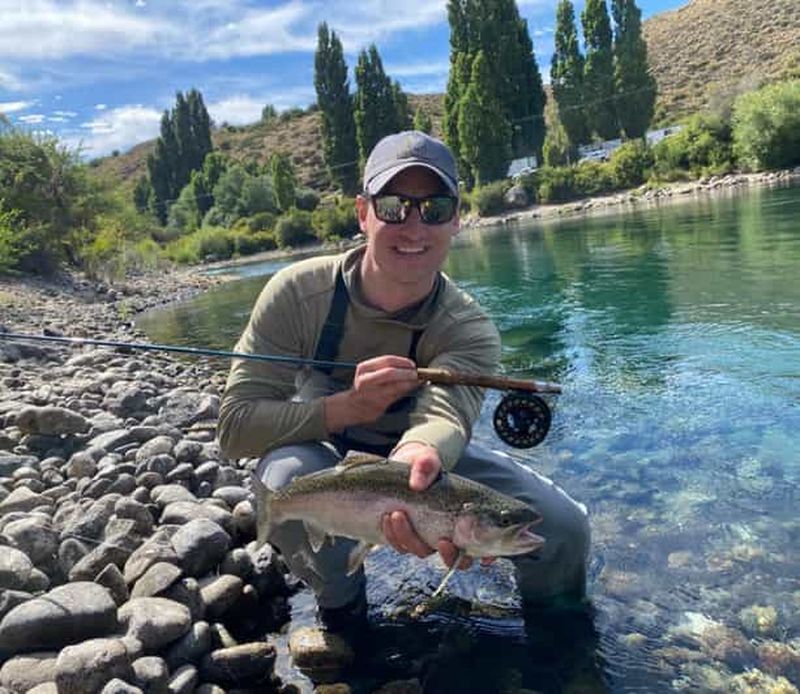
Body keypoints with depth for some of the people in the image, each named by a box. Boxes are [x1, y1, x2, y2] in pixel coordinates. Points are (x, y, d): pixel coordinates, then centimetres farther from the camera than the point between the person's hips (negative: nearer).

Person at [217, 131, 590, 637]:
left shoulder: (469, 331, -22)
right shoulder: (300, 292, -24)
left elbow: (443, 418, -42)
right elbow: (235, 426, -26)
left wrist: (419, 456, -69)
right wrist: (344, 408, -43)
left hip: (420, 454, 1)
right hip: (321, 455, -1)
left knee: (565, 529, -15)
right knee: (289, 477, -37)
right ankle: (342, 605, -4)